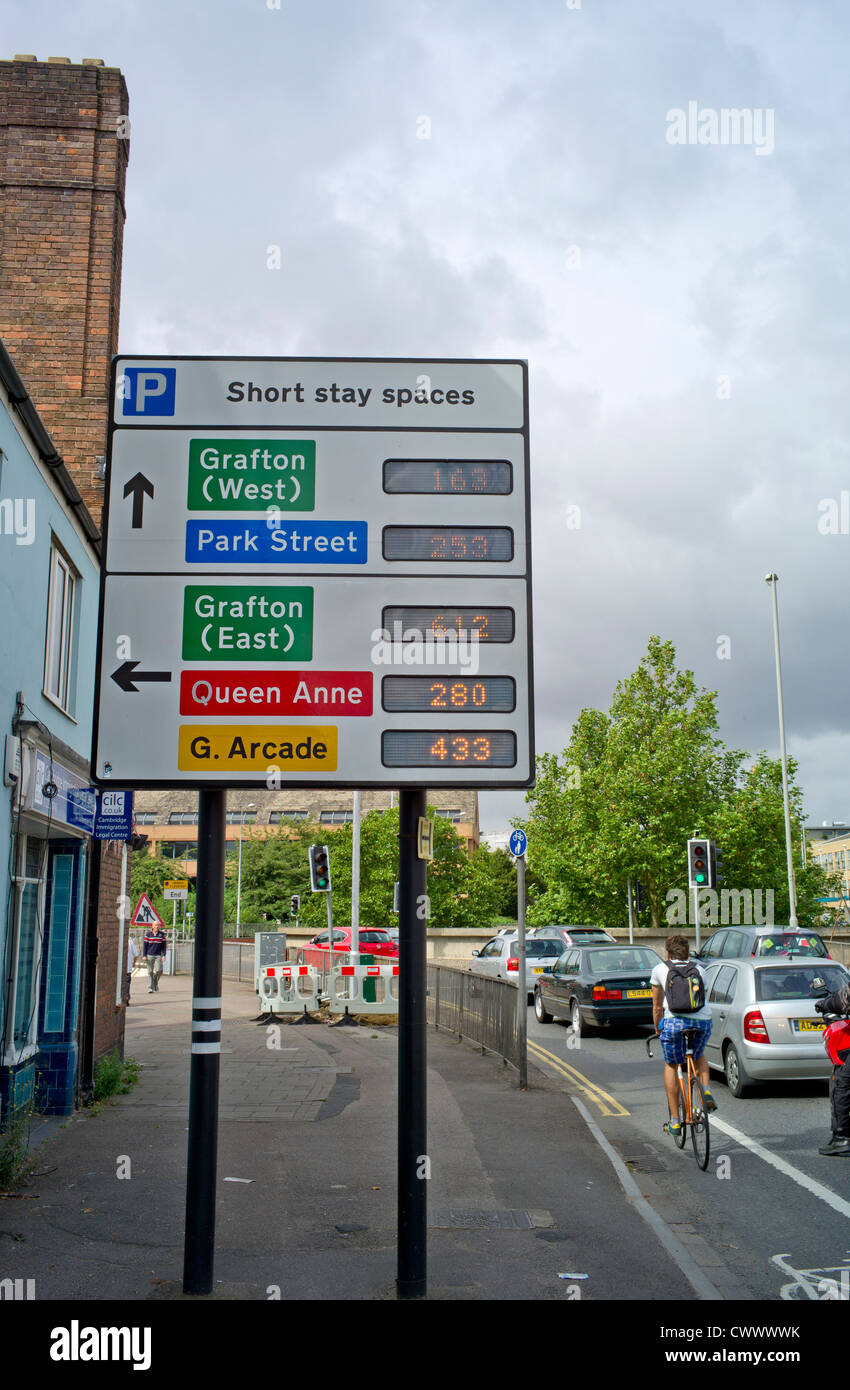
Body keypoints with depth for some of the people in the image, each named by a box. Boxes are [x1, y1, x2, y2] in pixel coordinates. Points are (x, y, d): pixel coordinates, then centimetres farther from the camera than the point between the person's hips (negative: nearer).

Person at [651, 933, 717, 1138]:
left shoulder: (660, 969, 18)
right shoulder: (699, 969, 25)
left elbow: (657, 1006, 24)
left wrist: (658, 1030, 38)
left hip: (675, 1020, -2)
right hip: (703, 1021, 3)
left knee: (671, 1066, 19)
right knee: (699, 1054, 34)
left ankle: (674, 1121, 17)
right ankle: (706, 1090, 10)